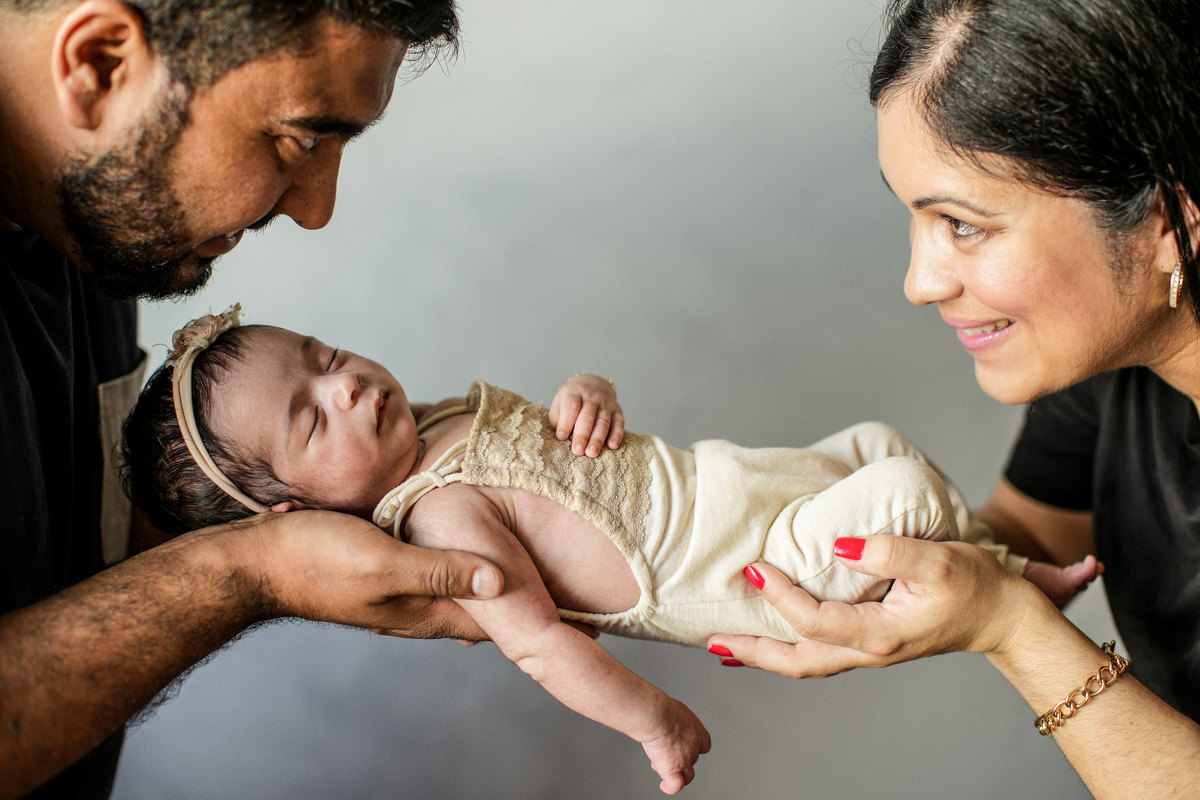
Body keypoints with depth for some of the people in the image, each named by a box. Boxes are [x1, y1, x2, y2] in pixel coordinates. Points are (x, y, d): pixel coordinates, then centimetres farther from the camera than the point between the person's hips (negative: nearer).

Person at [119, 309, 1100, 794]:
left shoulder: (455, 418, 5)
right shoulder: (439, 519, -23)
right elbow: (535, 638, -26)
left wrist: (589, 397, -8)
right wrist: (647, 717, -26)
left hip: (723, 478, 9)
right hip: (748, 570, -9)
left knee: (876, 440, 20)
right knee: (899, 490, -18)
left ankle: (985, 549, 34)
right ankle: (1009, 585, 8)